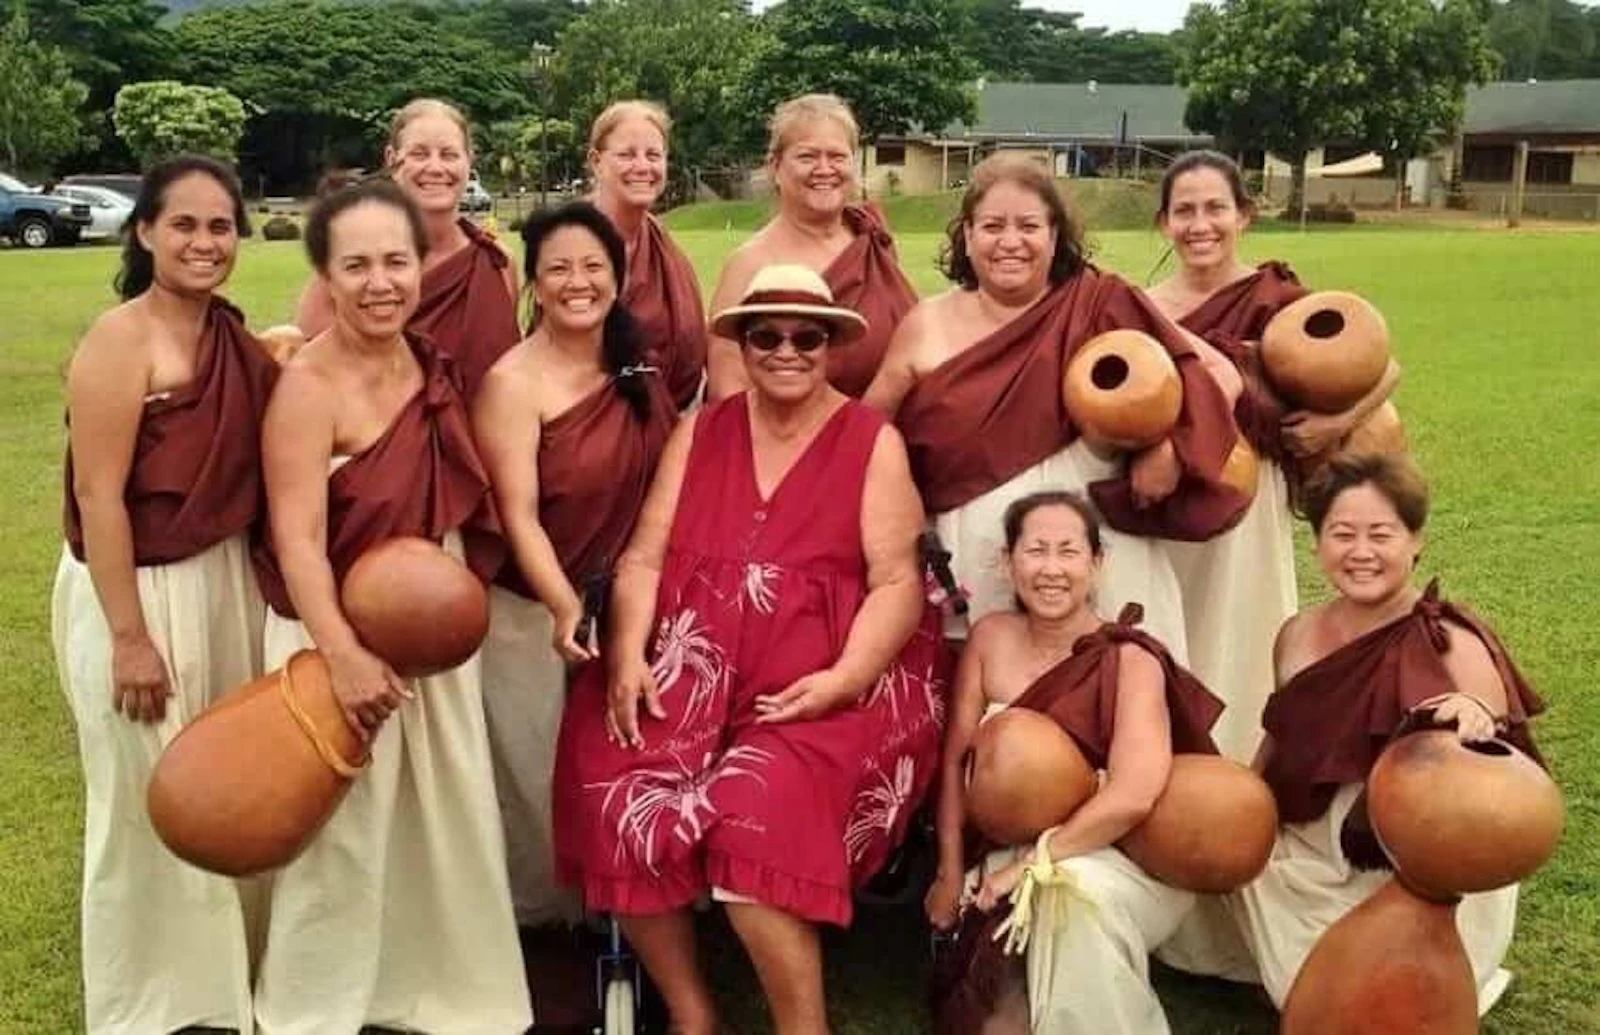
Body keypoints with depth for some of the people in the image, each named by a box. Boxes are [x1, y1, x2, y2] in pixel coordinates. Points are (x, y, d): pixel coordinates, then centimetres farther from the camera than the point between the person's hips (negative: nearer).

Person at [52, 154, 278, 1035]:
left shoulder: (232, 337, 6)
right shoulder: (120, 341, -17)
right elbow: (97, 495, -19)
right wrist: (130, 634, -20)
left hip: (224, 582, 8)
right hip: (137, 590, -7)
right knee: (150, 804, 6)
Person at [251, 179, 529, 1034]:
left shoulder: (430, 366, 2)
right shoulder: (309, 386, -19)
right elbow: (297, 540, -23)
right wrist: (343, 657, -30)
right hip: (341, 632, -7)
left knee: (448, 814, 16)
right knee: (345, 831, 6)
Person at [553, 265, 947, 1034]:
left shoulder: (875, 443, 3)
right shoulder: (699, 432, 13)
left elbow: (899, 584, -4)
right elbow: (644, 557, 7)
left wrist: (843, 678, -19)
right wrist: (628, 653, -10)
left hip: (825, 684, -3)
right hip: (691, 664, 4)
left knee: (759, 810, -30)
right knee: (617, 797, -20)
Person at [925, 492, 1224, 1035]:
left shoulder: (1130, 660, -14)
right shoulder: (990, 638, -2)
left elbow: (1134, 795, -25)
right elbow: (956, 762, 0)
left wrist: (1032, 862, -22)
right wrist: (951, 872, -7)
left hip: (1128, 860, -3)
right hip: (1013, 853, 3)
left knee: (1074, 888, -33)